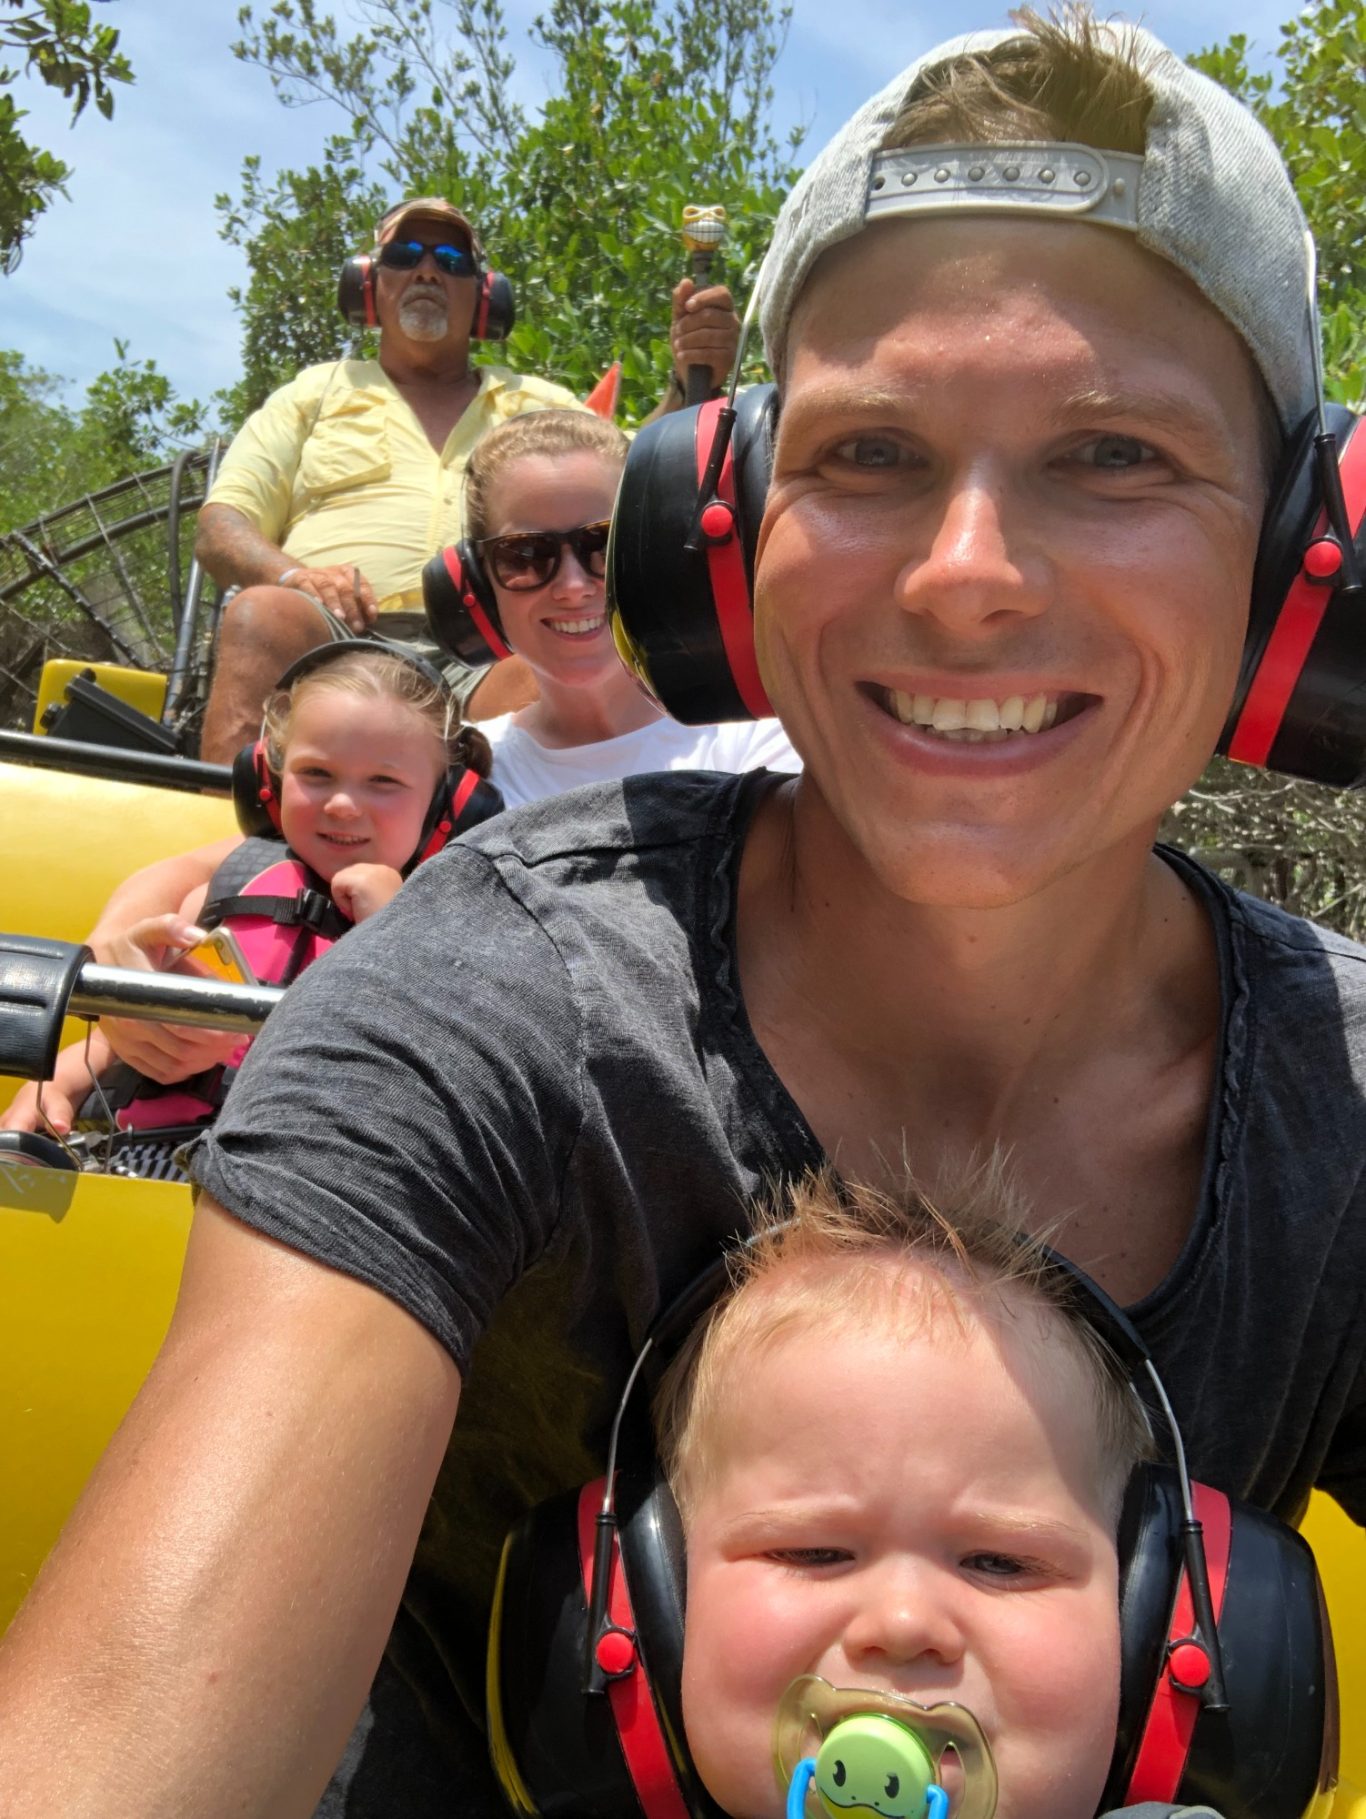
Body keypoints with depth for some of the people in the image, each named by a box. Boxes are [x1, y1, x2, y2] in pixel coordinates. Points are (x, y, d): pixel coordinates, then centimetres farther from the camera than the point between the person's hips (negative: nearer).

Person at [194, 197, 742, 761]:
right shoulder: (316, 392, 28)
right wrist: (293, 575, -5)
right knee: (263, 613, -34)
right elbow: (219, 527, 19)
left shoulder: (542, 404, 30)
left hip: (488, 667, 0)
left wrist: (689, 388, -4)